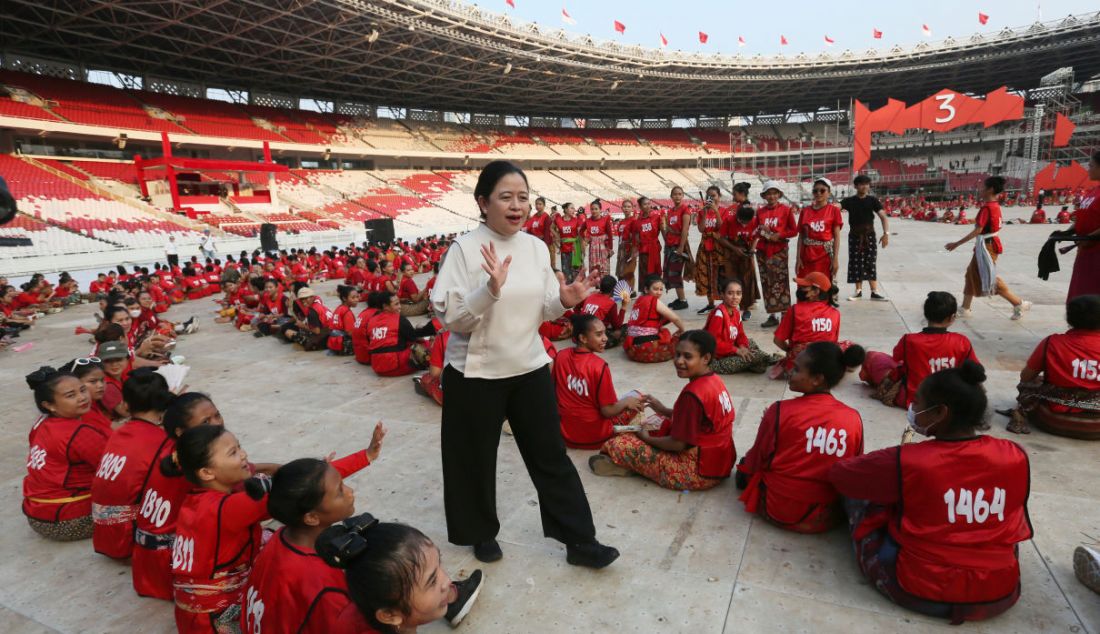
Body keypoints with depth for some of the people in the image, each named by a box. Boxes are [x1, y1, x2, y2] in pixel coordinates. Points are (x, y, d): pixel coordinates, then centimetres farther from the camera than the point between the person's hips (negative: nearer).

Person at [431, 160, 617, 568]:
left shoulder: (536, 247, 2)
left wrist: (563, 301, -11)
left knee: (551, 455, 11)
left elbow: (539, 312, 10)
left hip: (530, 368, 4)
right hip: (475, 374, -4)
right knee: (476, 460, 13)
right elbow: (450, 319, -17)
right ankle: (480, 533, 38)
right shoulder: (465, 249, -14)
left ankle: (580, 541, 24)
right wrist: (490, 289, -31)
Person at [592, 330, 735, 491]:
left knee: (620, 444, -8)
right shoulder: (715, 380, 1)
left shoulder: (692, 393, -26)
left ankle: (624, 465, 18)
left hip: (699, 472, -9)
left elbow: (678, 444, -20)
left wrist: (647, 438, -4)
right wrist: (665, 411, 11)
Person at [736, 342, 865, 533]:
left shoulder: (780, 411, -18)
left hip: (780, 512, -3)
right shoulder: (854, 418, -9)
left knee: (746, 464, 22)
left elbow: (755, 463, -7)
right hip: (830, 517, 3)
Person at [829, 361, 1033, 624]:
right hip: (999, 595, 5)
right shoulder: (1015, 457, -9)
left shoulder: (904, 462, -21)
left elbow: (838, 473, -5)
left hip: (918, 592, -4)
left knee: (855, 489, 8)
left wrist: (877, 467, 17)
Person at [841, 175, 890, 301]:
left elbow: (883, 217, -5)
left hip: (869, 235, 0)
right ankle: (859, 291, 12)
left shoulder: (872, 200, 1)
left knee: (871, 263, 1)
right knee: (856, 263, 2)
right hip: (854, 235, 0)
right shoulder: (849, 201, 1)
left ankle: (874, 291, 4)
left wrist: (886, 233, -18)